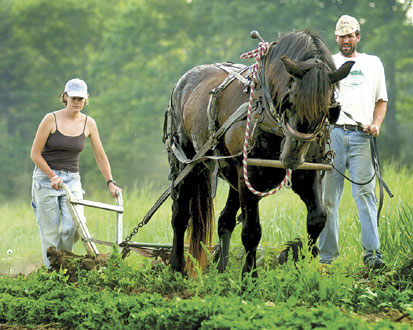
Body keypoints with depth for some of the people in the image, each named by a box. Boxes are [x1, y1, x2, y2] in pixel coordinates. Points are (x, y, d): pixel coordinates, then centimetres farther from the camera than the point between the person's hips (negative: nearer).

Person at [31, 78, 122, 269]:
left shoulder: (88, 124, 3)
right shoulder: (51, 120, -8)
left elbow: (100, 156, 9)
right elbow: (35, 154, -6)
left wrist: (110, 183, 1)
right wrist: (53, 176, -15)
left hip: (72, 180, 3)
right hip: (46, 179, -3)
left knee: (75, 226, -13)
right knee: (51, 231, -4)